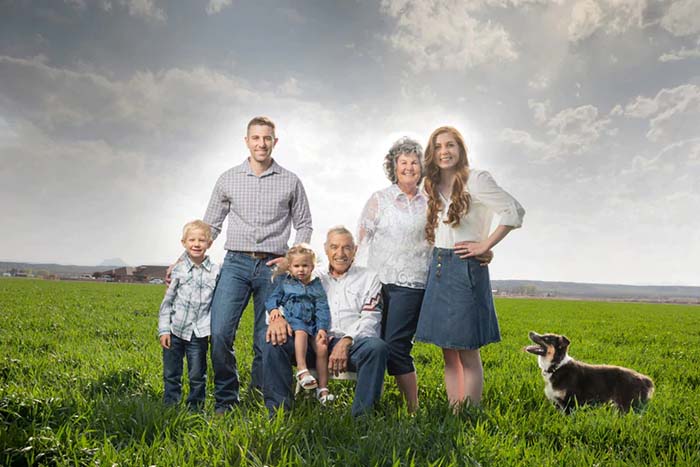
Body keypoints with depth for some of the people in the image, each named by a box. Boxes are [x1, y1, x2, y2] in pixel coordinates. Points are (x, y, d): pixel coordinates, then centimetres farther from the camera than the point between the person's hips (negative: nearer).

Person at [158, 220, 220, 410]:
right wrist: (163, 330, -2)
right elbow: (167, 301, 3)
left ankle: (195, 409, 24)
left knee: (197, 376, 9)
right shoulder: (179, 270, -1)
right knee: (171, 375, 11)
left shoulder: (215, 272, -1)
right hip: (174, 331, 1)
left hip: (199, 333, 0)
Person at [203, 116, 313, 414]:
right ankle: (226, 400, 7)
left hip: (272, 267, 0)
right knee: (220, 333, -11)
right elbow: (210, 225, 14)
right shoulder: (228, 179, 10)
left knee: (267, 341, 2)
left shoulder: (291, 182, 9)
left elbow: (304, 225, 13)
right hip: (236, 263, 1)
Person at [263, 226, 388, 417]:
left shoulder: (369, 278, 14)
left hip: (352, 344, -2)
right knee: (275, 341, -22)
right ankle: (277, 409, -16)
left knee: (376, 347, -34)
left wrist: (346, 341, -16)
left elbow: (370, 319, 2)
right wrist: (277, 316, -12)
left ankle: (362, 415, -25)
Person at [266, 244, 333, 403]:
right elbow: (272, 298, 11)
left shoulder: (317, 287, 14)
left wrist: (322, 328, -6)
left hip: (311, 323, 2)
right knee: (301, 332, -37)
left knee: (322, 347, -20)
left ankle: (322, 388, -14)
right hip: (293, 320, -2)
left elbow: (322, 310, 7)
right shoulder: (285, 284, 13)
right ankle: (302, 370, -43)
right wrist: (273, 308, -13)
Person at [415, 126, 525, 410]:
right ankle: (453, 414, 18)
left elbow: (515, 211, -13)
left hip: (465, 269, -7)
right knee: (448, 352, 10)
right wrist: (438, 259, 11)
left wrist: (486, 245, -12)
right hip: (438, 269, 7)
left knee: (467, 353, -2)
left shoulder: (476, 180, -6)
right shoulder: (434, 187, 15)